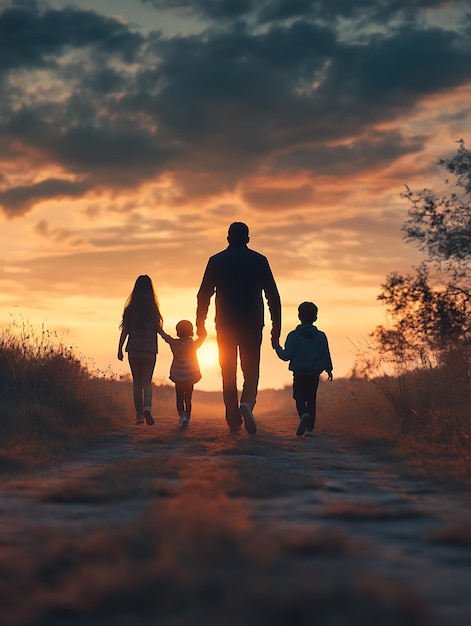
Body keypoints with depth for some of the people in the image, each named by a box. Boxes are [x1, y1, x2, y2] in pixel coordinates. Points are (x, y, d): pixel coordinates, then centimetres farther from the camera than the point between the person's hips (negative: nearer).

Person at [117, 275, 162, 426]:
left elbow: (125, 331, -1)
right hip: (149, 349, -1)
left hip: (133, 350, 1)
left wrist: (119, 349, 3)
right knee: (147, 381, 3)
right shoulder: (153, 309, -3)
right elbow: (158, 330, 0)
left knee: (137, 382, 9)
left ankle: (139, 415, 5)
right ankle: (147, 406, -23)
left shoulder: (130, 309, 0)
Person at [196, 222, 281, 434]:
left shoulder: (216, 261, 4)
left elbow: (203, 295, 2)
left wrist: (200, 324, 9)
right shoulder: (259, 261, 3)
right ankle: (247, 403, -21)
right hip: (252, 326, 0)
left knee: (229, 375, 8)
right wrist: (276, 327, 6)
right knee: (251, 371, 8)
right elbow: (273, 296, 2)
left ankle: (234, 422, 4)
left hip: (225, 326, 0)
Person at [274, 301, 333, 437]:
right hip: (315, 374, 2)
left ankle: (304, 414, -28)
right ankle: (309, 427, 5)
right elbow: (326, 355, 7)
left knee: (299, 398, 4)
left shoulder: (293, 336, -6)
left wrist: (277, 348, 9)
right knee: (311, 400, 11)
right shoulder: (321, 336, 2)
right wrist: (329, 369, 22)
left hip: (299, 373, -2)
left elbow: (286, 355, -9)